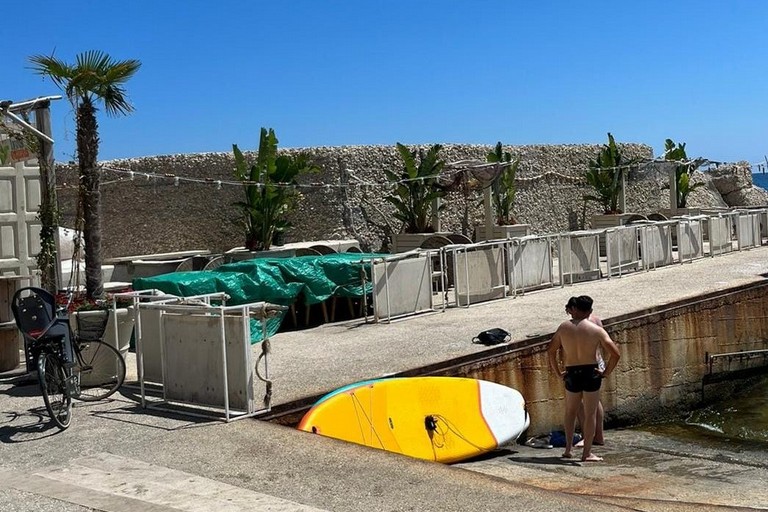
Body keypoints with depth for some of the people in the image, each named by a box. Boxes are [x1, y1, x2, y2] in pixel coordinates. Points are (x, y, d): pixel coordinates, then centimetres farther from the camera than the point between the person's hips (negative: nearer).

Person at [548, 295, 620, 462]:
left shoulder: (563, 327, 0)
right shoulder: (596, 330, -8)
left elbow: (551, 350, 6)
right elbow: (615, 353, -13)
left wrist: (558, 372, 13)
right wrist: (606, 372, -3)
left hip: (571, 374, 2)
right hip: (591, 373, -2)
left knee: (570, 412, 21)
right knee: (590, 414, 7)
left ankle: (568, 448, 22)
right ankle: (587, 453, 8)